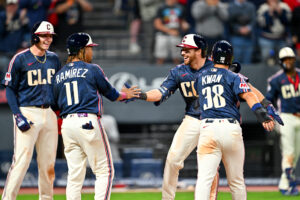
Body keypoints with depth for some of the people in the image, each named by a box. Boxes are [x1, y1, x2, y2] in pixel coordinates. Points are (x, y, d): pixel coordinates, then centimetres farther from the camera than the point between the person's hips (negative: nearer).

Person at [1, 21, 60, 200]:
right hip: (27, 113, -6)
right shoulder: (20, 59, -4)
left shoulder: (53, 59, 13)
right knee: (22, 160, -12)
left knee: (48, 162, 7)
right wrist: (18, 116, -13)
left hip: (49, 114, 6)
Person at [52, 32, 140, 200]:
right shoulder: (92, 69, -2)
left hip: (67, 124, 6)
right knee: (105, 171, 1)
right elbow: (110, 93, 7)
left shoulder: (59, 75, 14)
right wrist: (125, 95, 27)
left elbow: (58, 104, 17)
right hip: (88, 123, -6)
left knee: (75, 174, 7)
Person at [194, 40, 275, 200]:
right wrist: (262, 115, -23)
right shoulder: (233, 77, 6)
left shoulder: (201, 77, 17)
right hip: (231, 129, -1)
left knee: (204, 178, -11)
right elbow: (248, 95, -10)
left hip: (207, 128, 1)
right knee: (236, 181, 11)